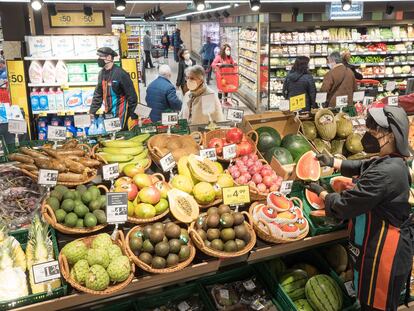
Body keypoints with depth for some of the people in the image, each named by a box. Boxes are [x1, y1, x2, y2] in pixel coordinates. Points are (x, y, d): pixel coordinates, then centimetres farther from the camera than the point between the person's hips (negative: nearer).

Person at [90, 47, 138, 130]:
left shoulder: (120, 73, -15)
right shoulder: (102, 73, 7)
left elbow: (131, 95, -13)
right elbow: (98, 94, 13)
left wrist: (133, 115, -13)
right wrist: (92, 111, 7)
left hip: (120, 113, -7)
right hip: (108, 113, 7)